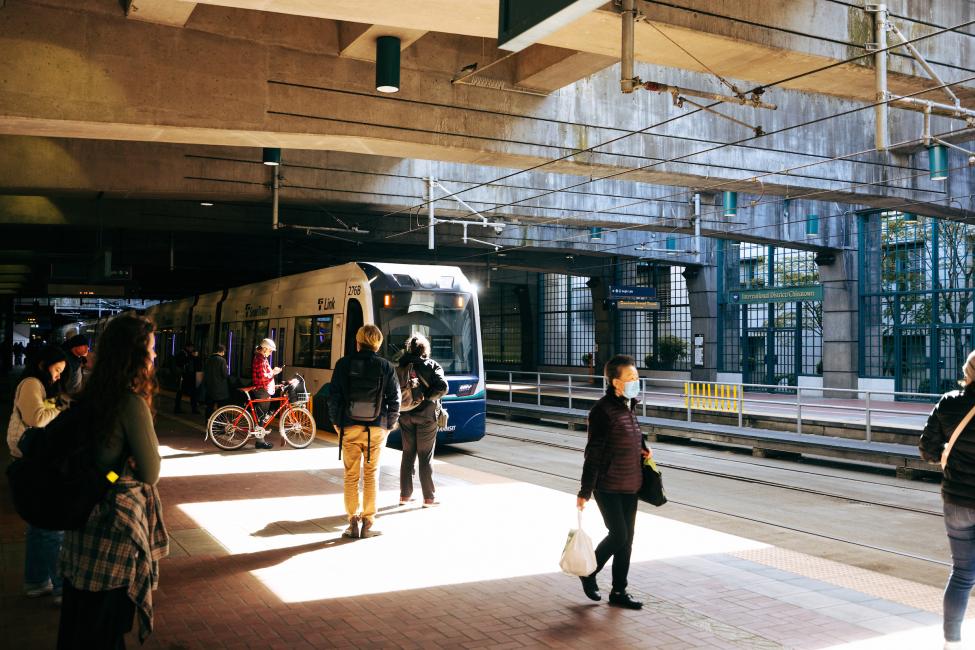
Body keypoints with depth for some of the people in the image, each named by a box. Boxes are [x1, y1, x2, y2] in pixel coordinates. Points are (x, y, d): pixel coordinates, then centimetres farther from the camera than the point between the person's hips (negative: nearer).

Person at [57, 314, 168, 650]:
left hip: (84, 512, 8)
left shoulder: (91, 395, 1)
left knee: (80, 607, 22)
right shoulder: (132, 402, -22)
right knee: (107, 614, 9)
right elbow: (150, 473, -15)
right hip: (117, 517, -7)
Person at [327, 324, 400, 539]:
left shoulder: (344, 364, -1)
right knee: (371, 475, 8)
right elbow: (394, 400, 1)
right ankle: (368, 523, 10)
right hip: (376, 428, 0)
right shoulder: (386, 367, 0)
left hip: (349, 427, 0)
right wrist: (389, 425, 11)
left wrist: (336, 423, 11)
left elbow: (334, 396, -1)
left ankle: (353, 522, 8)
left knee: (351, 476, 7)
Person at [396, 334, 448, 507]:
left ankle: (405, 495, 18)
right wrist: (427, 396, -7)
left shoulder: (401, 366, 4)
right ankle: (428, 498, 5)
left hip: (405, 415, 3)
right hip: (425, 415, -3)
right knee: (425, 456, 2)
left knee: (407, 454, 13)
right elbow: (442, 387, -17)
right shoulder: (432, 366, -5)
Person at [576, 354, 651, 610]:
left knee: (627, 538, 10)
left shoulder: (628, 407, 8)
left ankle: (619, 592, 21)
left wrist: (642, 449, 4)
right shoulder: (603, 410, -17)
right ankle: (589, 572, 20)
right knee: (618, 535, -6)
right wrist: (585, 492, -17)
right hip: (608, 486, -8)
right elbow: (593, 453, -18)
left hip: (630, 486, 8)